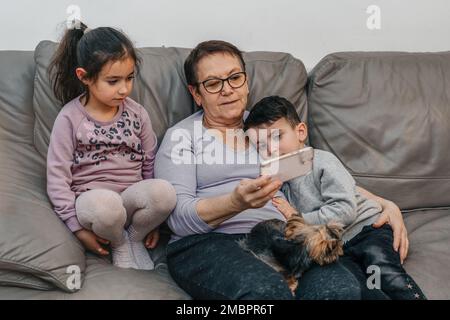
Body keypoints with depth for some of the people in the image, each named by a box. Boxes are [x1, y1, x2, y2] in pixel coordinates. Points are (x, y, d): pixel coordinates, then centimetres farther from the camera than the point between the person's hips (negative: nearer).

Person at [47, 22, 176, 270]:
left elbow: (150, 164, 9)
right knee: (106, 204, -39)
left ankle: (134, 238, 1)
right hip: (91, 200, -3)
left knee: (164, 191, -30)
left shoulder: (137, 114, 4)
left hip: (132, 198, 3)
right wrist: (78, 226, -9)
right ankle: (119, 243, -2)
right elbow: (57, 176, -5)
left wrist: (153, 217, 7)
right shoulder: (70, 117, -5)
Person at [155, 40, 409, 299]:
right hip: (207, 242, -3)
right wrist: (236, 202, -23)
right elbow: (179, 217, -4)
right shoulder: (181, 137, 9)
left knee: (342, 288, -29)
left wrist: (384, 204, 11)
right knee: (267, 292, -36)